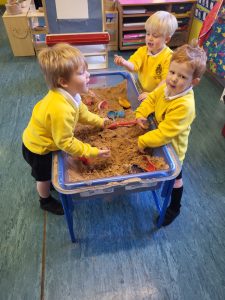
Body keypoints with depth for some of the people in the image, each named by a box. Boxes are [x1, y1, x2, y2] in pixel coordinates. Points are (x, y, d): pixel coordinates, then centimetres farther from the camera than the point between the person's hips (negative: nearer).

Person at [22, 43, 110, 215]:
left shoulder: (68, 94, -16)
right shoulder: (60, 109, -44)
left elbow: (82, 113, 5)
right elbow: (65, 142, -33)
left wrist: (100, 122, 2)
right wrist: (93, 152, -28)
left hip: (43, 142, 7)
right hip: (37, 149, -7)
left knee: (48, 172, 32)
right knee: (44, 176, 20)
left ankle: (49, 184, 63)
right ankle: (46, 201, 48)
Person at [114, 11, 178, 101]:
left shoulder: (169, 57, -16)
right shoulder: (142, 50, -2)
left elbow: (166, 81, -19)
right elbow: (133, 66, -17)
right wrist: (124, 63, -40)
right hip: (141, 90, 5)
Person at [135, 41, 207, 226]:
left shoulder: (184, 105, -38)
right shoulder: (166, 87, -15)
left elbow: (165, 133, -37)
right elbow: (151, 99, 4)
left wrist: (143, 141, -28)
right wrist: (141, 114, -13)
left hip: (172, 146, -6)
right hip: (160, 138, 6)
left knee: (174, 177, 17)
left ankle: (175, 208, 41)